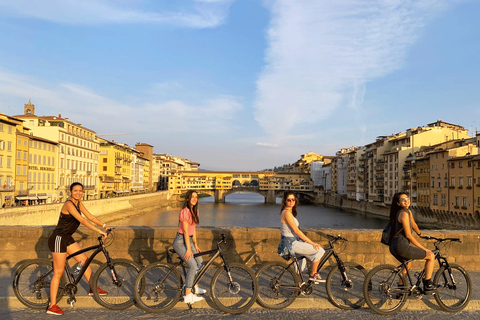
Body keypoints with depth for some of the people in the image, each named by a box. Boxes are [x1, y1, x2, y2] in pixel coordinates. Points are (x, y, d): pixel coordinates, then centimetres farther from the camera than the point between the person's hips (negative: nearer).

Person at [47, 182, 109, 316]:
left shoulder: (78, 203, 7)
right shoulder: (69, 204, -21)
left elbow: (91, 217, 10)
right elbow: (82, 220, -29)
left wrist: (104, 226, 0)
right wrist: (99, 231, -31)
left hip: (67, 238, 9)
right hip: (58, 239, -9)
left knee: (84, 259, 12)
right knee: (58, 273, -4)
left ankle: (93, 288, 26)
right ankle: (52, 306, 7)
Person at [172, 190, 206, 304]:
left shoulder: (194, 211, 9)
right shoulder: (185, 211, -19)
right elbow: (185, 231, -19)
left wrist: (195, 244, 11)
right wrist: (188, 249, -18)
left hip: (188, 240, 9)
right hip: (180, 241, -9)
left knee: (200, 263, 11)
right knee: (193, 265, -18)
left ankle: (195, 287, 30)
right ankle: (188, 296, -12)